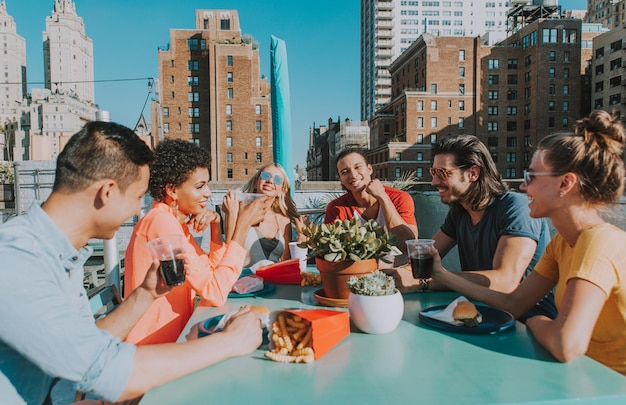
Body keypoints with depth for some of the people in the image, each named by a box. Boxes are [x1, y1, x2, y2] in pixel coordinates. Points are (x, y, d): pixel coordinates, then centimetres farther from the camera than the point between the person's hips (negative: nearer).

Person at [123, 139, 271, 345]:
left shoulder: (174, 220, 7)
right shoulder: (161, 222, -21)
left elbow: (212, 271, 8)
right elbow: (215, 292, -26)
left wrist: (216, 225, -5)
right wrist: (242, 225, -22)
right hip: (155, 348, -8)